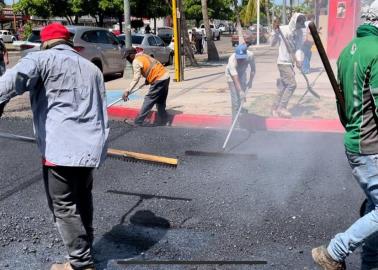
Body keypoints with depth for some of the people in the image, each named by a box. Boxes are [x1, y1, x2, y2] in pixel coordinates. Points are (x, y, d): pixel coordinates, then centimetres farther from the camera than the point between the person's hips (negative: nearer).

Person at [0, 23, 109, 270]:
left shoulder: (42, 59, 3)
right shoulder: (92, 68, 22)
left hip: (61, 147, -7)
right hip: (90, 145, 7)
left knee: (64, 207, 3)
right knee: (83, 199, 22)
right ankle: (86, 245, 38)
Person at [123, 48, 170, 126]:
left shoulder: (136, 61, -10)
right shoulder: (144, 56, 17)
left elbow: (136, 78, -19)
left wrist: (127, 91, -21)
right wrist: (148, 80, 26)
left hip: (159, 80, -9)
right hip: (166, 76, 9)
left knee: (148, 101, -5)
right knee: (161, 102, 16)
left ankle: (138, 122, -1)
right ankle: (162, 122, 22)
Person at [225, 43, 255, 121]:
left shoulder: (250, 55, -30)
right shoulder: (232, 59, -40)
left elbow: (253, 69, -11)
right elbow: (235, 78, -43)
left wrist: (250, 81, -13)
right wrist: (240, 91, -51)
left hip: (242, 74, 4)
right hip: (232, 75, -4)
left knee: (241, 96, 7)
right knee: (235, 98, -13)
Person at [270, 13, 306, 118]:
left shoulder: (299, 32, 7)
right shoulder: (283, 29, -8)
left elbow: (299, 48, 2)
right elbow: (272, 43, -4)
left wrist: (299, 59, -15)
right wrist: (275, 31, -16)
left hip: (291, 63, 6)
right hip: (283, 62, -6)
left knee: (283, 86, 9)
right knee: (292, 84, -12)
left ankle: (275, 108, 20)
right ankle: (281, 108, -3)